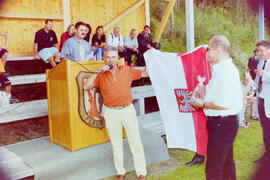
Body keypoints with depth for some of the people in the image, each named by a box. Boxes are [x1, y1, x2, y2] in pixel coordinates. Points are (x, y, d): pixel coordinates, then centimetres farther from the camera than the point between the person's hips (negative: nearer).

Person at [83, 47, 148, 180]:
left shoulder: (127, 71, 3)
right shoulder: (101, 76, 2)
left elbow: (144, 73, 12)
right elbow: (86, 86, -9)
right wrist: (98, 72, -13)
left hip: (128, 110, 0)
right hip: (111, 113, 1)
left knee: (135, 142, 2)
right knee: (116, 144, 11)